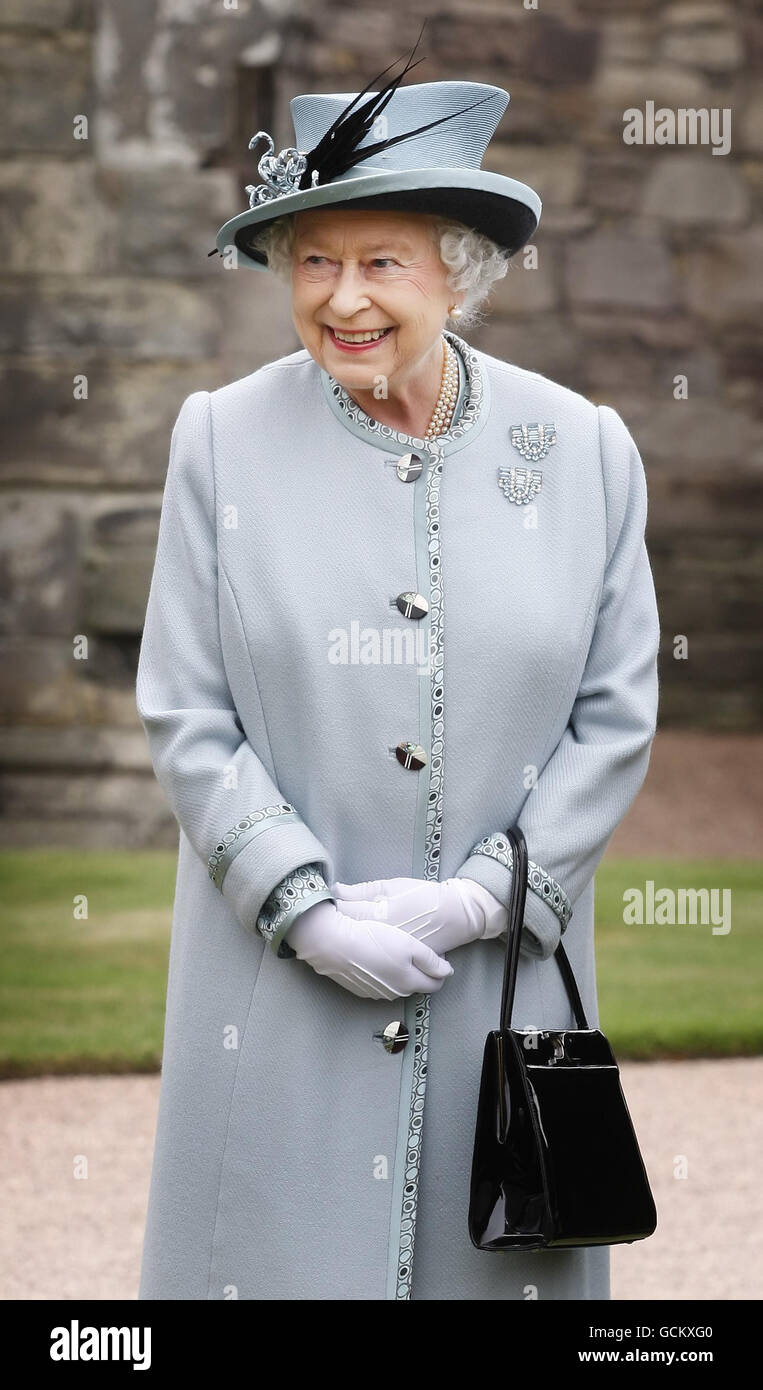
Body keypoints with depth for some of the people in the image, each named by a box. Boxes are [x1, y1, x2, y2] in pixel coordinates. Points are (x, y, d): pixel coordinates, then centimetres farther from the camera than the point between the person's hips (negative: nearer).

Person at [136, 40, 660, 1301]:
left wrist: (482, 898, -9)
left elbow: (616, 715, 2)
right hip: (280, 984, -1)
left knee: (499, 1258, 7)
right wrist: (310, 910, -11)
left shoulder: (584, 451, 1)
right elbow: (186, 720, -2)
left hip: (502, 978, 1)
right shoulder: (224, 440, -1)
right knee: (281, 1245, 1)